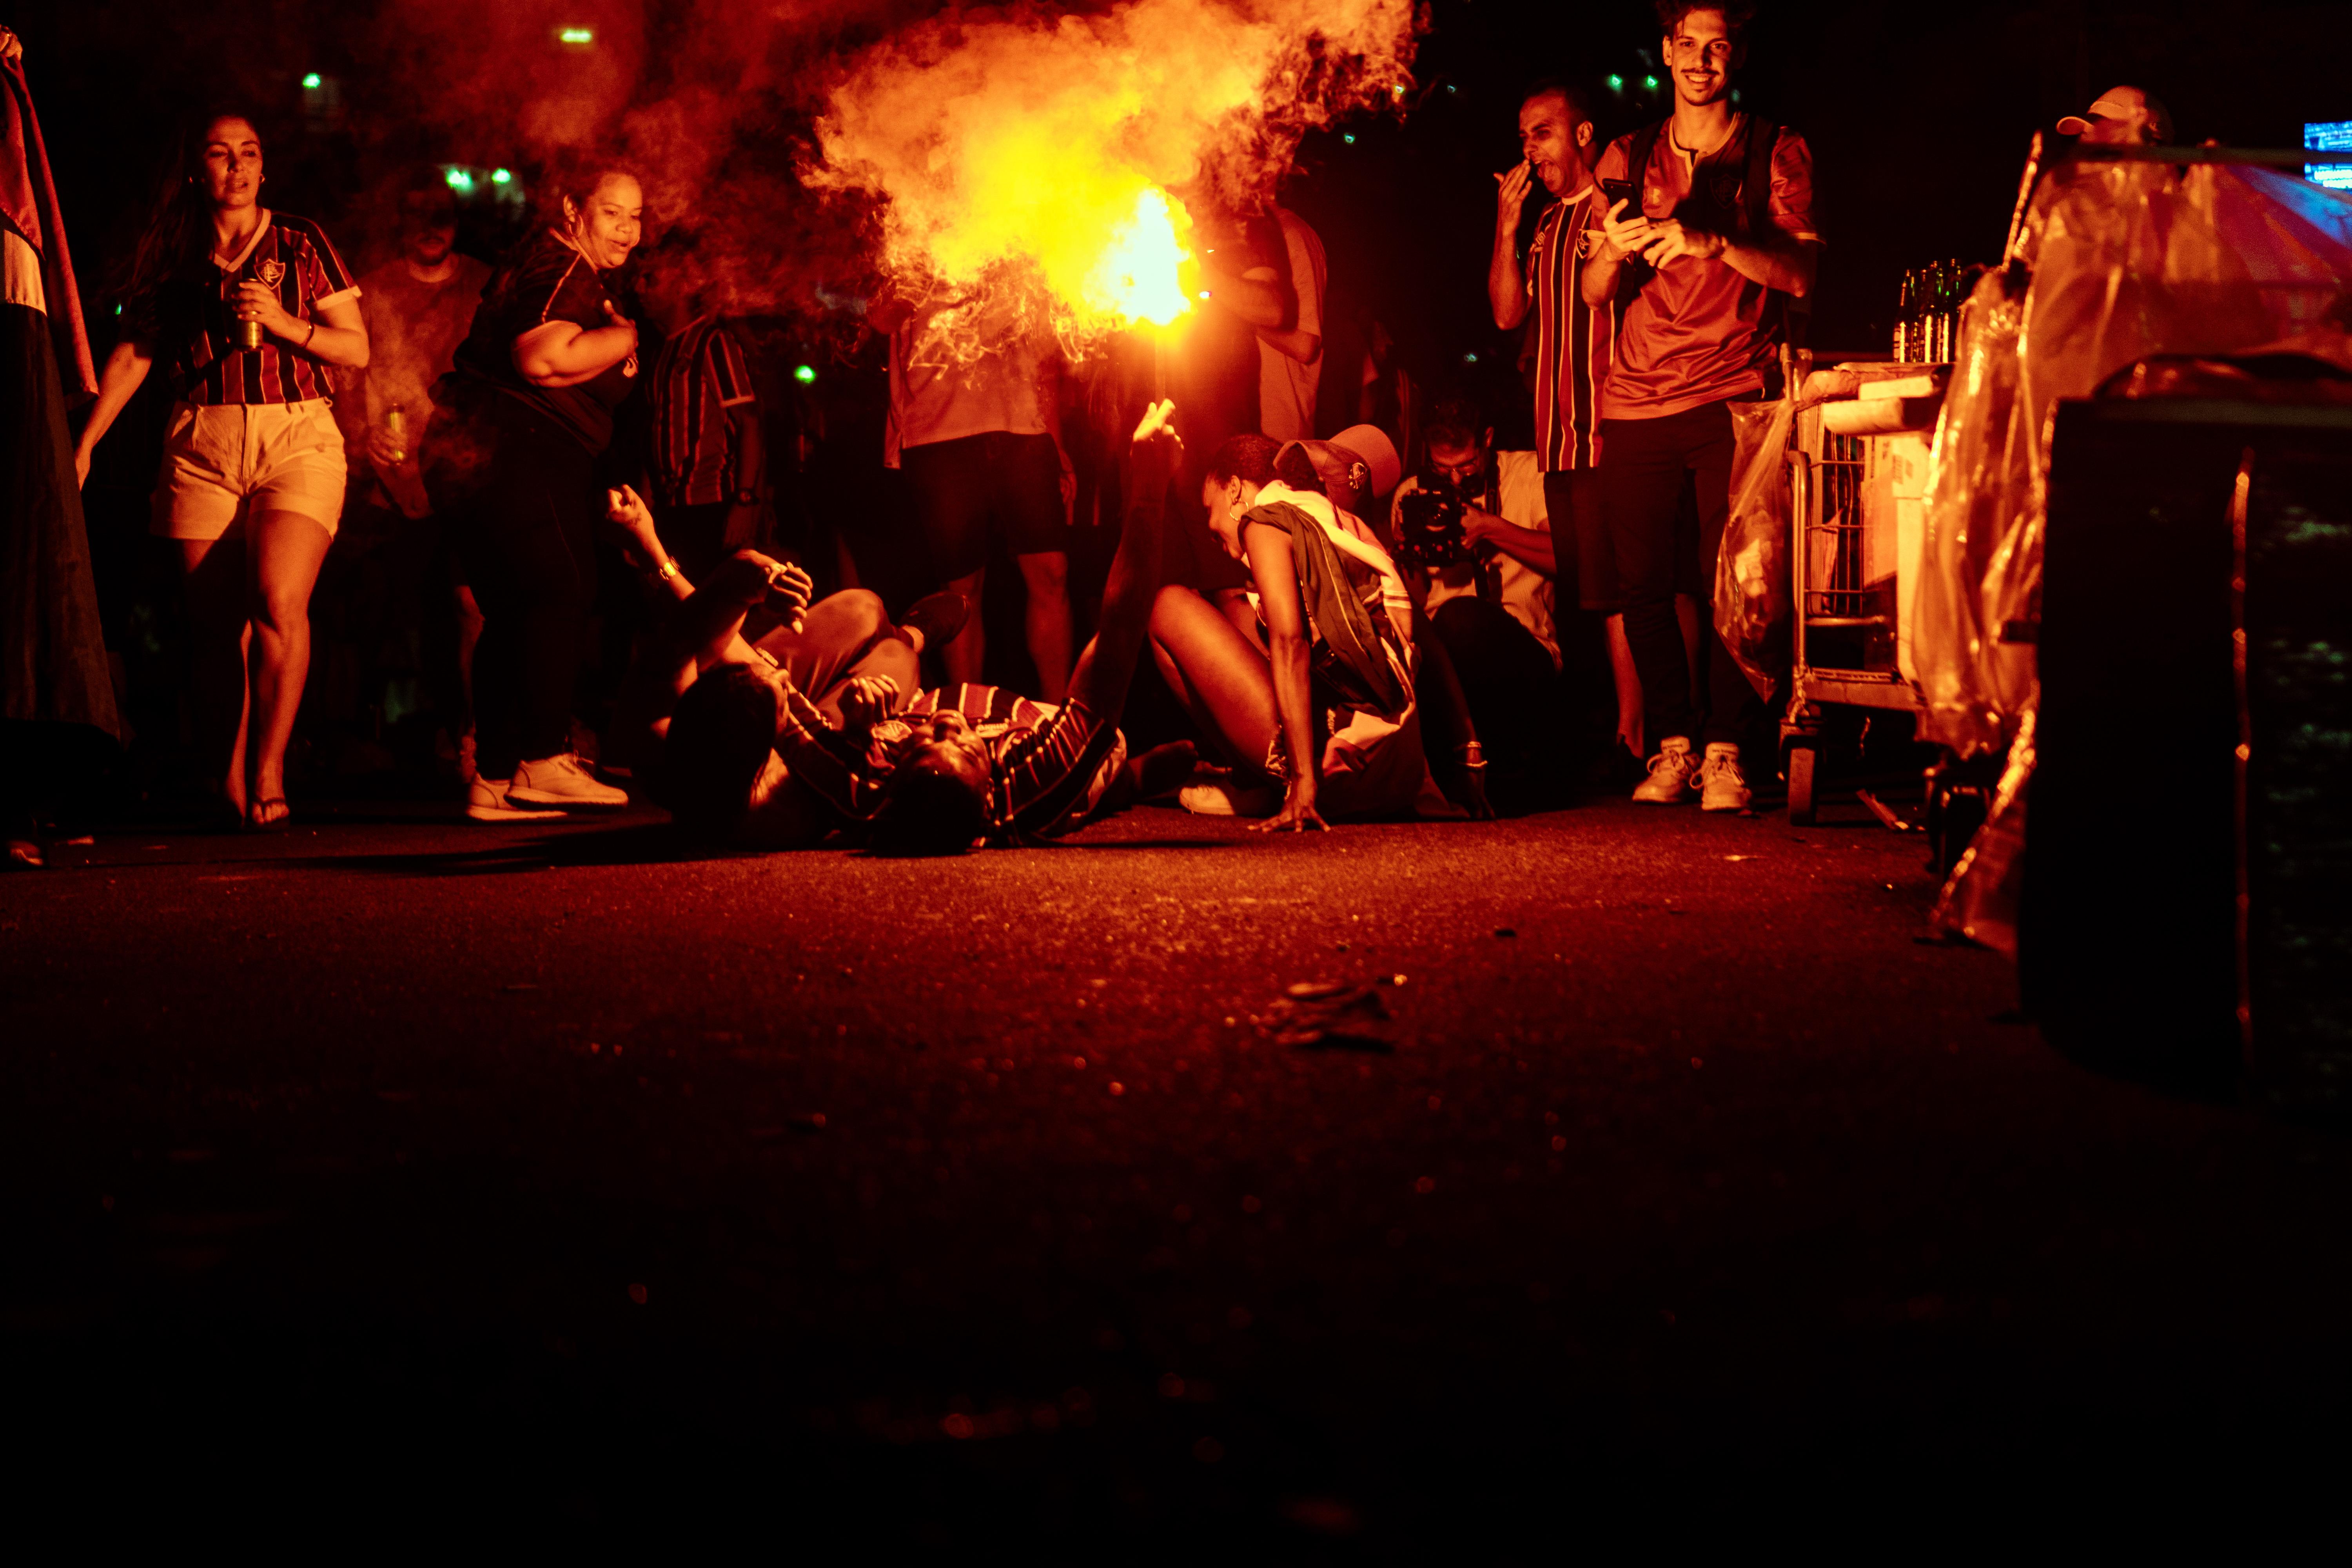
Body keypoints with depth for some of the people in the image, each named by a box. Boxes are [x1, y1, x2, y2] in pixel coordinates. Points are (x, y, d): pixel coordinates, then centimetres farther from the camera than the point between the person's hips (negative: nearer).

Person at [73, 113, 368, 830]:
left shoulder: (300, 243, 6)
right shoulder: (172, 256, 11)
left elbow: (358, 350, 5)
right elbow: (132, 352, 13)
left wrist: (283, 322, -11)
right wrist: (85, 442, 5)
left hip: (297, 439, -2)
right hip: (202, 447, 2)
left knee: (279, 601, -20)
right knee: (214, 627, -2)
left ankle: (268, 771, -10)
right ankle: (230, 783, 7)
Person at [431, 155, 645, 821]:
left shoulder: (593, 277, 25)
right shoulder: (558, 269, -10)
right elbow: (543, 359, -26)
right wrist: (623, 338, -11)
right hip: (509, 452, -11)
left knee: (515, 615, 8)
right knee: (559, 590, -19)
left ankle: (494, 780, 8)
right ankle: (544, 759, -24)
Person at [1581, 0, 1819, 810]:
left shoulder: (1778, 154, 6)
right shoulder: (1629, 159, 15)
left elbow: (1800, 275, -5)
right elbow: (1594, 292, 10)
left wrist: (1711, 241, -20)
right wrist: (1614, 249, -14)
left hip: (1735, 398, -3)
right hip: (1637, 401, 3)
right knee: (1643, 582, 0)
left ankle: (1725, 751, -4)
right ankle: (1671, 744, 11)